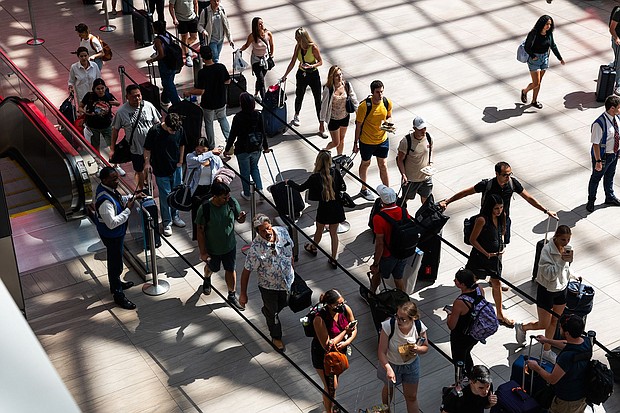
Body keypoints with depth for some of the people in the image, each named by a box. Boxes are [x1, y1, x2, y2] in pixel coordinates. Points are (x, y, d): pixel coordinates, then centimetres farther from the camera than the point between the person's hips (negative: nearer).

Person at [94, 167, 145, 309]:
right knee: (116, 264, 5)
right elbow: (112, 223, -36)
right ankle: (118, 296, 20)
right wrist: (128, 209, -30)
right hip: (111, 236, -10)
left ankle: (115, 284, 50)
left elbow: (118, 200, 15)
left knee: (115, 261, 28)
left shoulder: (108, 189, -5)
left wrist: (133, 197, 1)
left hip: (116, 233, 10)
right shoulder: (104, 201, -36)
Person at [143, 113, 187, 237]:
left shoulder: (180, 130, -11)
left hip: (176, 167, 4)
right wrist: (147, 162, -12)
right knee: (165, 195, 3)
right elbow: (147, 149, -9)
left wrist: (180, 161, 5)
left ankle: (175, 216, 35)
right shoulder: (154, 131, -22)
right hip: (161, 170, -4)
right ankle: (167, 222, 16)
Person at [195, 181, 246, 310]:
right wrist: (203, 252, -15)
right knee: (212, 268, 24)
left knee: (230, 270, 16)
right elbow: (200, 232, -19)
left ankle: (232, 296, 37)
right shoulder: (204, 209, -29)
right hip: (212, 248, -2)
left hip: (230, 246, 2)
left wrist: (242, 218, -28)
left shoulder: (232, 203, -19)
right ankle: (207, 279, 60)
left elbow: (239, 220, -3)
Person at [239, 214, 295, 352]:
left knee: (284, 303, 30)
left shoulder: (283, 231, -20)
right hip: (268, 286, -5)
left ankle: (266, 311, 63)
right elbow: (246, 271, -23)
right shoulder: (256, 249, -34)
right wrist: (243, 294, -16)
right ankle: (276, 337, 45)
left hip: (287, 279, 5)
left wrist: (292, 268, 14)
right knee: (272, 312, 18)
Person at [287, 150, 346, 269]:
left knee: (319, 230, 24)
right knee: (334, 233, 16)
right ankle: (333, 260, 22)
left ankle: (313, 248, 52)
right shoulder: (335, 172, -12)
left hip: (324, 209, -2)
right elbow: (343, 188, -3)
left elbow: (300, 188, -6)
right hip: (337, 209, 2)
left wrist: (289, 182, 10)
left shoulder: (315, 177, -19)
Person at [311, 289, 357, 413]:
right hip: (323, 355, -6)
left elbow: (354, 330, -4)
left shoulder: (345, 309, -18)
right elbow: (327, 345, -31)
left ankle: (329, 402, 54)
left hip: (340, 351, 6)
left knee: (335, 380, 26)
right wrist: (345, 331, -30)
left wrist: (346, 343, -23)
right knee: (331, 387, 4)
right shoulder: (320, 319, -34)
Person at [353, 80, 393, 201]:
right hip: (367, 141, -3)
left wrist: (387, 121, -17)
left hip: (382, 140, 3)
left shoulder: (387, 103, -11)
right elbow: (358, 125, -14)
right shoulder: (364, 106, -25)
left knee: (383, 166, 10)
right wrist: (356, 143, -8)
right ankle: (364, 189, 39)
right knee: (365, 164, 19)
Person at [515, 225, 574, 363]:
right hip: (546, 290, -6)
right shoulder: (547, 250, -27)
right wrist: (562, 260, -38)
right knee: (544, 325, 6)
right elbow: (549, 274, -31)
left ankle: (547, 351, 33)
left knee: (554, 322, 17)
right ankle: (522, 327, 35)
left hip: (562, 289, 6)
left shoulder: (567, 249, -7)